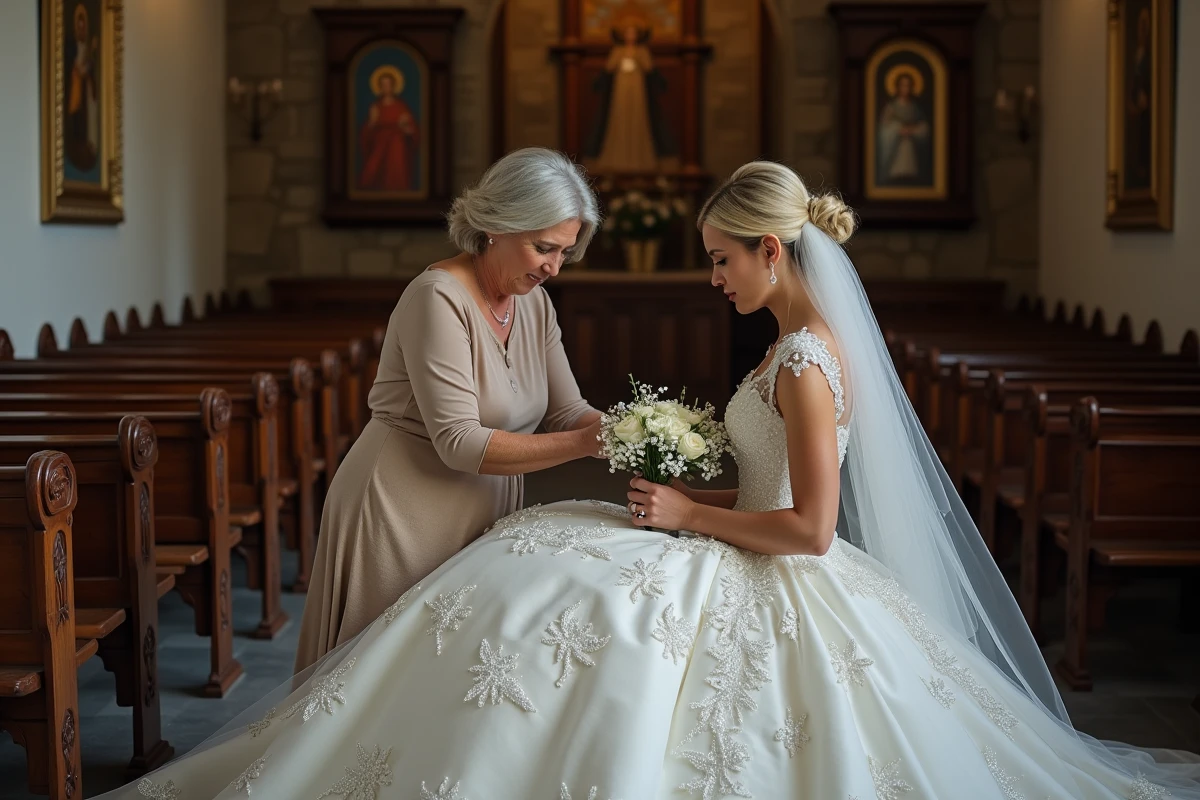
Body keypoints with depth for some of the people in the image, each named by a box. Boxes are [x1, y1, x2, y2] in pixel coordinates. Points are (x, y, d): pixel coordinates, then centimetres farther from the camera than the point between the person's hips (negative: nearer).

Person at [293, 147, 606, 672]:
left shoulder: (534, 302, 5)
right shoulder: (439, 298, -20)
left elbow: (566, 411, 3)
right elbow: (459, 443, -25)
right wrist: (585, 444, -27)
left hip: (482, 518, 7)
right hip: (404, 515, -7)